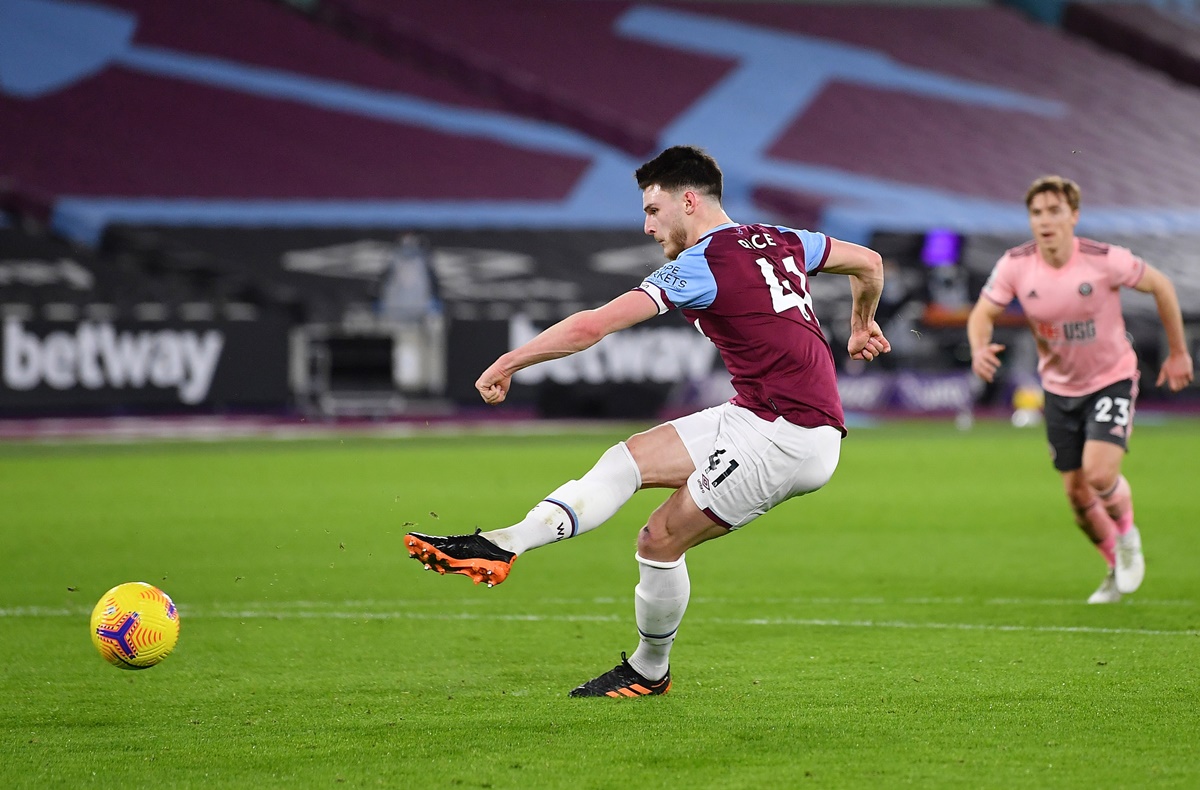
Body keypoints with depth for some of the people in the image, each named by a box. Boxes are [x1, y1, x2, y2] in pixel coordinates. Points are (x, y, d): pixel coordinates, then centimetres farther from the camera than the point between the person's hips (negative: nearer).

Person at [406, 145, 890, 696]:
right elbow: (869, 263, 26)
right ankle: (503, 546, -5)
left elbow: (591, 326, -17)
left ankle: (648, 671, 19)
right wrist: (862, 326, 45)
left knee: (661, 538, -1)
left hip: (787, 438, -9)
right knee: (631, 458, 3)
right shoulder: (780, 241, 12)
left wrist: (508, 363, -9)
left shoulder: (702, 264, -12)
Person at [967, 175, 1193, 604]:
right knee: (1077, 495, 6)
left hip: (1112, 379, -3)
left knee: (1099, 474, -22)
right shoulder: (1015, 265, -15)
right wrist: (980, 348, -27)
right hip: (1059, 387, 3)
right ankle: (1118, 568, 32)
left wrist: (1178, 352, 0)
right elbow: (982, 313, -3)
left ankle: (1127, 534, 12)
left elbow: (1161, 285, -7)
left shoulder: (1104, 260, -22)